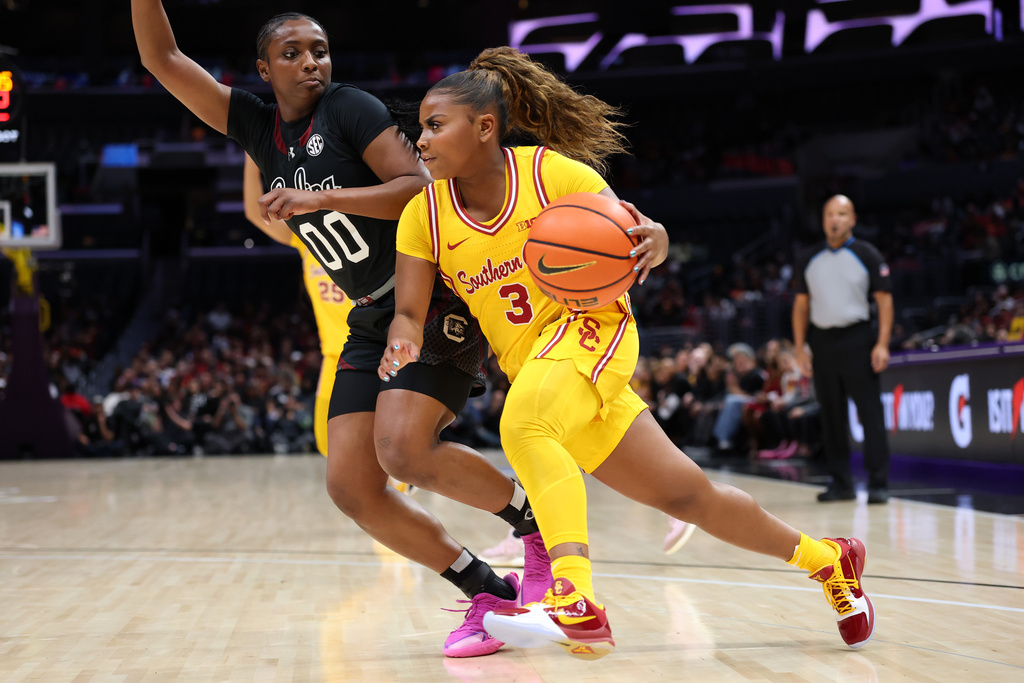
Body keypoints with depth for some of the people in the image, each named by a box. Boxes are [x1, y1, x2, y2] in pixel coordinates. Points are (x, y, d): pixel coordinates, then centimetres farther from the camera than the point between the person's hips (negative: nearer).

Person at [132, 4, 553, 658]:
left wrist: (319, 198, -24)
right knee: (352, 485, -4)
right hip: (372, 319, 7)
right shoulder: (260, 127, 10)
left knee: (402, 447, -27)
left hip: (436, 302, -7)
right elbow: (163, 57, 9)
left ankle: (542, 527, -4)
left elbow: (422, 188, -18)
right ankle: (489, 592, 5)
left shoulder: (351, 108, -8)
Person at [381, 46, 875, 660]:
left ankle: (577, 605, -43)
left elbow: (631, 229, -5)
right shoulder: (424, 216, -4)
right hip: (532, 368, 4)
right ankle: (827, 558, 26)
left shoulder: (550, 170, -13)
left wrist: (654, 239, -29)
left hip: (591, 327, -4)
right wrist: (402, 342, -29)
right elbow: (409, 312, -5)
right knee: (685, 495, 7)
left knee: (524, 425, -35)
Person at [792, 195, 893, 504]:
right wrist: (799, 347, 7)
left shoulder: (867, 255, 1)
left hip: (857, 339, -4)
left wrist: (882, 344, -11)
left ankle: (878, 484, -7)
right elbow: (801, 304, 14)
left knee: (870, 412, -8)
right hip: (822, 341, 4)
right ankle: (841, 482, 15)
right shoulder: (808, 259, 10)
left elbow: (885, 300, -2)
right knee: (831, 415, 7)